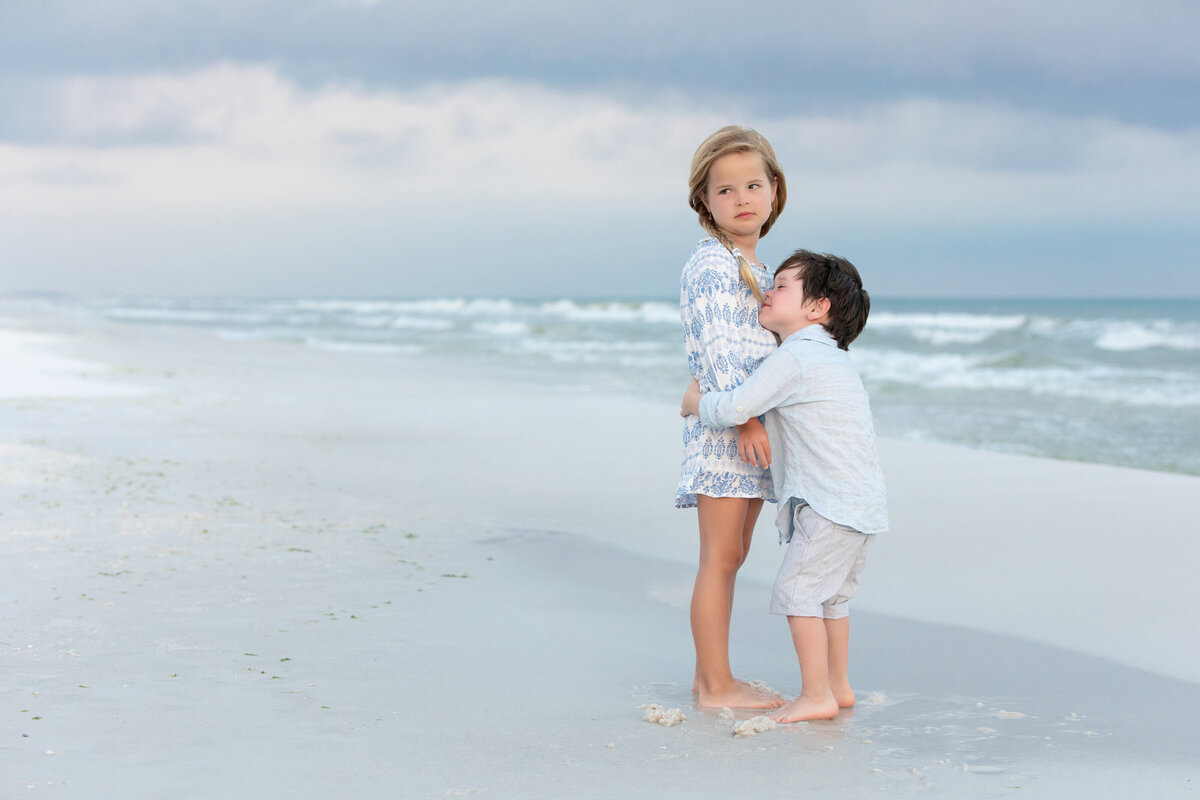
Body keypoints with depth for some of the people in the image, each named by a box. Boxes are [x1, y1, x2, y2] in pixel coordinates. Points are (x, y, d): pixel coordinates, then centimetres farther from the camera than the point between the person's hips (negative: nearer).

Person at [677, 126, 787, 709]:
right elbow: (715, 348, -18)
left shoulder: (757, 271, 19)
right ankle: (715, 685, -1)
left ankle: (711, 677, 18)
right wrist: (745, 417, -24)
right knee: (721, 557, -6)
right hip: (721, 424, -9)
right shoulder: (710, 264, -10)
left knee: (729, 556, 12)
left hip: (755, 427, 9)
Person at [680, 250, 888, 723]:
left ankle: (816, 697, -4)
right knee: (830, 594, 19)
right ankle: (838, 686, 26)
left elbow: (734, 409, -15)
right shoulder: (833, 358, 20)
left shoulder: (793, 358, -12)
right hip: (865, 501, 10)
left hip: (831, 502, -10)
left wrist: (696, 402, 4)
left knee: (797, 589, -5)